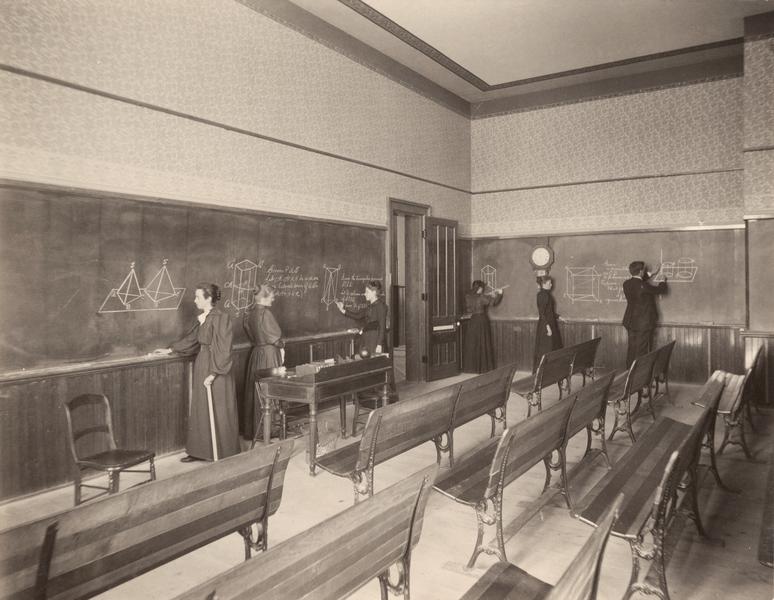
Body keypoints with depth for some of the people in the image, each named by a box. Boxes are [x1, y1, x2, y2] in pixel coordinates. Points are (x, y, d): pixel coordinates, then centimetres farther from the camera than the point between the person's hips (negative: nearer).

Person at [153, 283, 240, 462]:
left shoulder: (221, 318, -17)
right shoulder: (202, 318, 8)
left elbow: (223, 350, -19)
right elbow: (190, 338, 23)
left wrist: (213, 373, -21)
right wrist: (170, 349, 29)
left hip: (216, 369, -8)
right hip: (201, 366, 8)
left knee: (218, 411, 1)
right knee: (200, 410, 13)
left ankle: (223, 454, 14)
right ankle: (200, 451, 25)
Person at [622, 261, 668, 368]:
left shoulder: (626, 284, -1)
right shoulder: (644, 286, -21)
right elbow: (661, 289, -7)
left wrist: (652, 273, 28)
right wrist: (663, 281, 14)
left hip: (630, 322, 7)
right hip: (644, 323, -6)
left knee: (631, 349, 13)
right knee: (642, 350, 1)